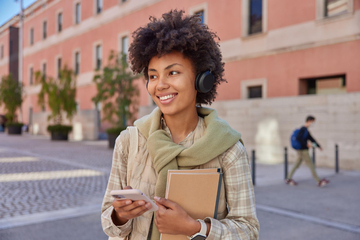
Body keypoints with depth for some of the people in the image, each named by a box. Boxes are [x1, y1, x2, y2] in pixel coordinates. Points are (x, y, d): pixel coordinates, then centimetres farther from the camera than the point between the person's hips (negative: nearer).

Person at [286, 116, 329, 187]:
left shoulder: (306, 130, 16)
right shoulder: (303, 129, -14)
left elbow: (312, 139, 19)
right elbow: (298, 138, -26)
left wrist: (319, 146, 12)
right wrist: (306, 144, -24)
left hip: (301, 151, 10)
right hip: (303, 151, -10)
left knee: (297, 165, 12)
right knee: (311, 166, -6)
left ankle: (288, 179, 15)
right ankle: (319, 182, -2)